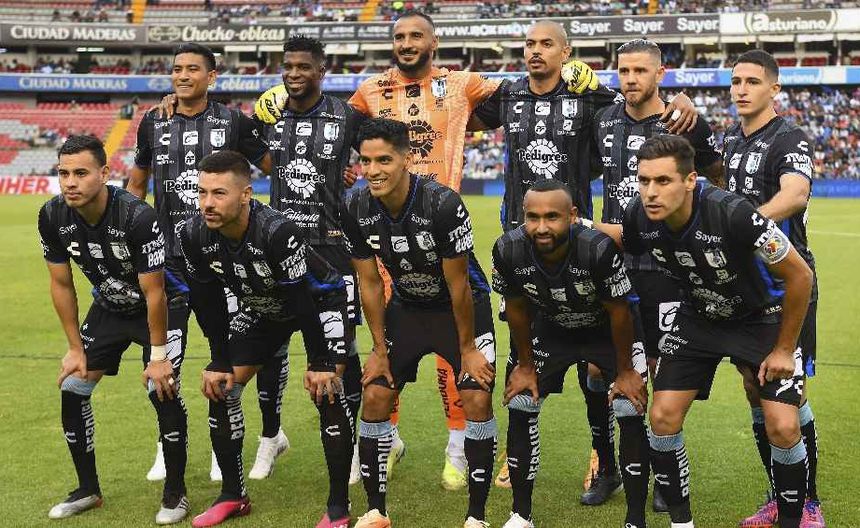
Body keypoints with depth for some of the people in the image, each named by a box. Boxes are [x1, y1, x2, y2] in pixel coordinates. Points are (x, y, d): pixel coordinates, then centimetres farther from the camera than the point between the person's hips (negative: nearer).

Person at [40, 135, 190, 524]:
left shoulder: (138, 217, -34)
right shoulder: (53, 217, -18)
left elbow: (154, 293, -26)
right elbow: (61, 284, -4)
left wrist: (158, 355, -20)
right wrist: (76, 348, -2)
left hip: (162, 307, -5)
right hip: (110, 307, 6)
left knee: (162, 390, -19)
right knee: (72, 388, 0)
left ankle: (175, 493, 0)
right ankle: (88, 489, 18)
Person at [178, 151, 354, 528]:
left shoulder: (277, 231, -38)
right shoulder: (194, 236, -21)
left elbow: (302, 299, -31)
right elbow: (209, 303, -8)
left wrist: (319, 364, -26)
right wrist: (220, 363, -5)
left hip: (320, 300, -6)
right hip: (261, 309, 6)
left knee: (325, 390, -20)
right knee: (220, 388, 0)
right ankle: (233, 496, 16)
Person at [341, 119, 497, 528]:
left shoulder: (443, 204, -30)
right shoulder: (356, 210, -16)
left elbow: (458, 283, -21)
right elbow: (369, 282, -5)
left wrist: (467, 347, -13)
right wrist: (380, 348, -2)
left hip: (462, 306, -4)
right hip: (407, 306, 4)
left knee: (477, 401, -14)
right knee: (374, 398, -2)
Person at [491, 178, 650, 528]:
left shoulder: (599, 248, -38)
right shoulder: (508, 251, -28)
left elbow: (618, 312, -22)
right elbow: (517, 308, -8)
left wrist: (625, 371, -12)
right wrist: (525, 364, 1)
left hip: (608, 329, -3)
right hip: (550, 328, 3)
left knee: (631, 413, -13)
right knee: (519, 407, 0)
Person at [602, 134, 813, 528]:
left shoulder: (732, 213, -36)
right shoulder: (640, 217, -21)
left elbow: (800, 275, -23)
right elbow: (624, 240, 8)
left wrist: (785, 349, -15)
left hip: (761, 317, -4)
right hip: (698, 317, 4)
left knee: (783, 428, -13)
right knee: (662, 418, -5)